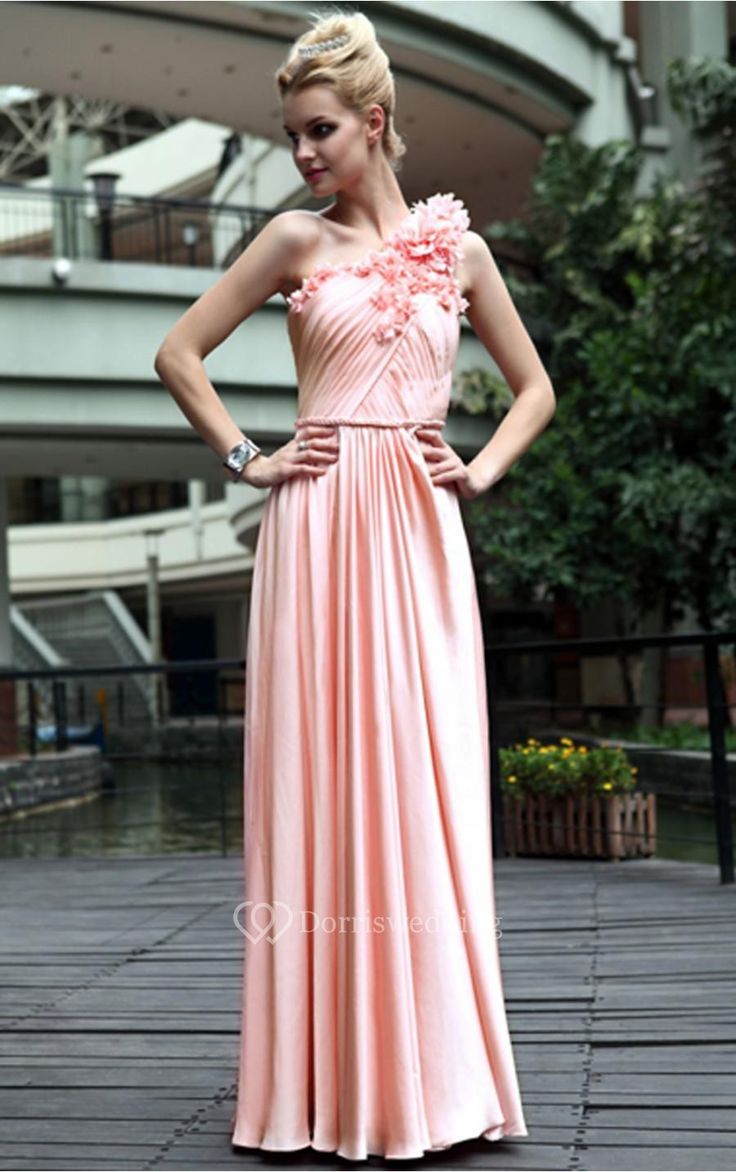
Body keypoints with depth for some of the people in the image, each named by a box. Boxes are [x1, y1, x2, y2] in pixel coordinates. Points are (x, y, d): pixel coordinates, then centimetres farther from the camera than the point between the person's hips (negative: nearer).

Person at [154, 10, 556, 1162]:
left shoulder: (457, 246, 12)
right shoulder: (297, 239, 7)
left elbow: (535, 387, 19)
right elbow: (179, 352, 9)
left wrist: (483, 468, 3)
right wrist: (245, 458, 0)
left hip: (423, 534, 2)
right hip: (322, 526, -2)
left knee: (427, 786, 1)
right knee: (326, 784, -2)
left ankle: (428, 1071, 10)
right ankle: (328, 1080, 5)